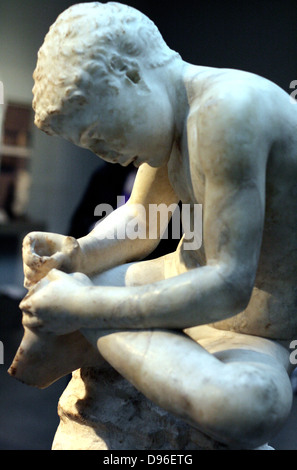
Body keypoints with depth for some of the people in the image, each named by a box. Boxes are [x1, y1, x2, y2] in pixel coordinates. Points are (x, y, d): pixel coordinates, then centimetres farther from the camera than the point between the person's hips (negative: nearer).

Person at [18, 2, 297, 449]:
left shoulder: (227, 110, -30)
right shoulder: (171, 104, -2)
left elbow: (229, 287, -33)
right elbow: (138, 218, 9)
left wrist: (84, 308, -28)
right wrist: (76, 255, -11)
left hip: (244, 335, -7)